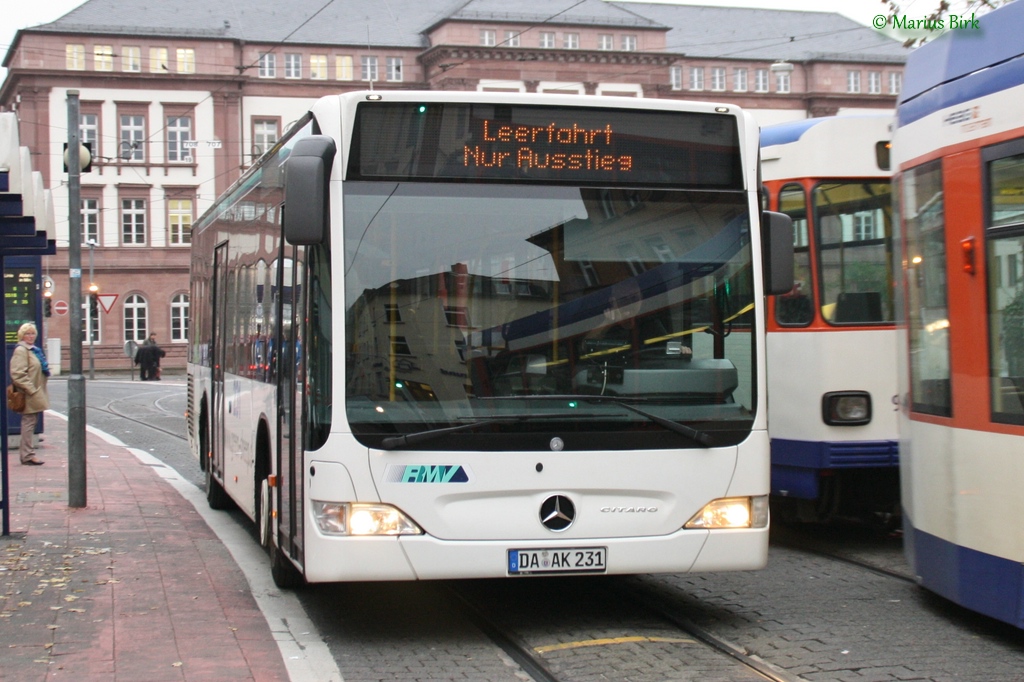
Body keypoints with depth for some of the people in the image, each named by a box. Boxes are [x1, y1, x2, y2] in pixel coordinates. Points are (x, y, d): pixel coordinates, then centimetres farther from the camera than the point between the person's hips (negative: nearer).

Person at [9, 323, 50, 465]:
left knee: (31, 422, 11)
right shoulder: (21, 350, -12)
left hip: (35, 393, 10)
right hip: (29, 395, -10)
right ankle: (28, 455, -5)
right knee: (29, 422, -7)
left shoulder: (33, 350, 18)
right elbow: (18, 374, -20)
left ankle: (26, 453, 17)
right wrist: (31, 390, -21)